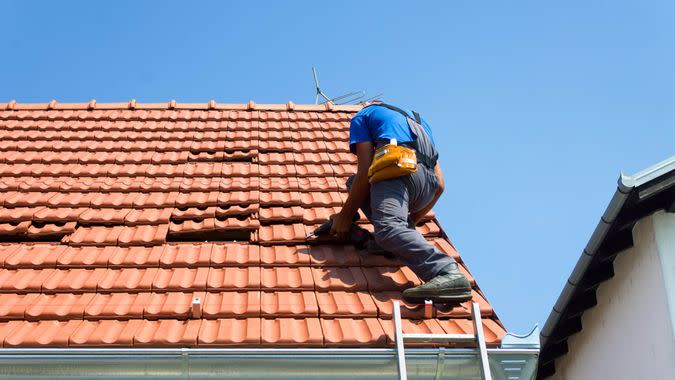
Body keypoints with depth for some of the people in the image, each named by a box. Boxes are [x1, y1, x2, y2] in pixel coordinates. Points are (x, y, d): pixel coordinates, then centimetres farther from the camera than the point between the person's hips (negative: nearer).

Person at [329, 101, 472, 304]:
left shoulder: (362, 116, 24)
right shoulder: (417, 121, 39)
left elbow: (365, 172, 7)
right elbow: (439, 185, 30)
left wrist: (345, 215, 16)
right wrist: (411, 221, 40)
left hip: (398, 168, -7)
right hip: (428, 184, 7)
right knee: (354, 182, 27)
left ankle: (448, 273, -53)